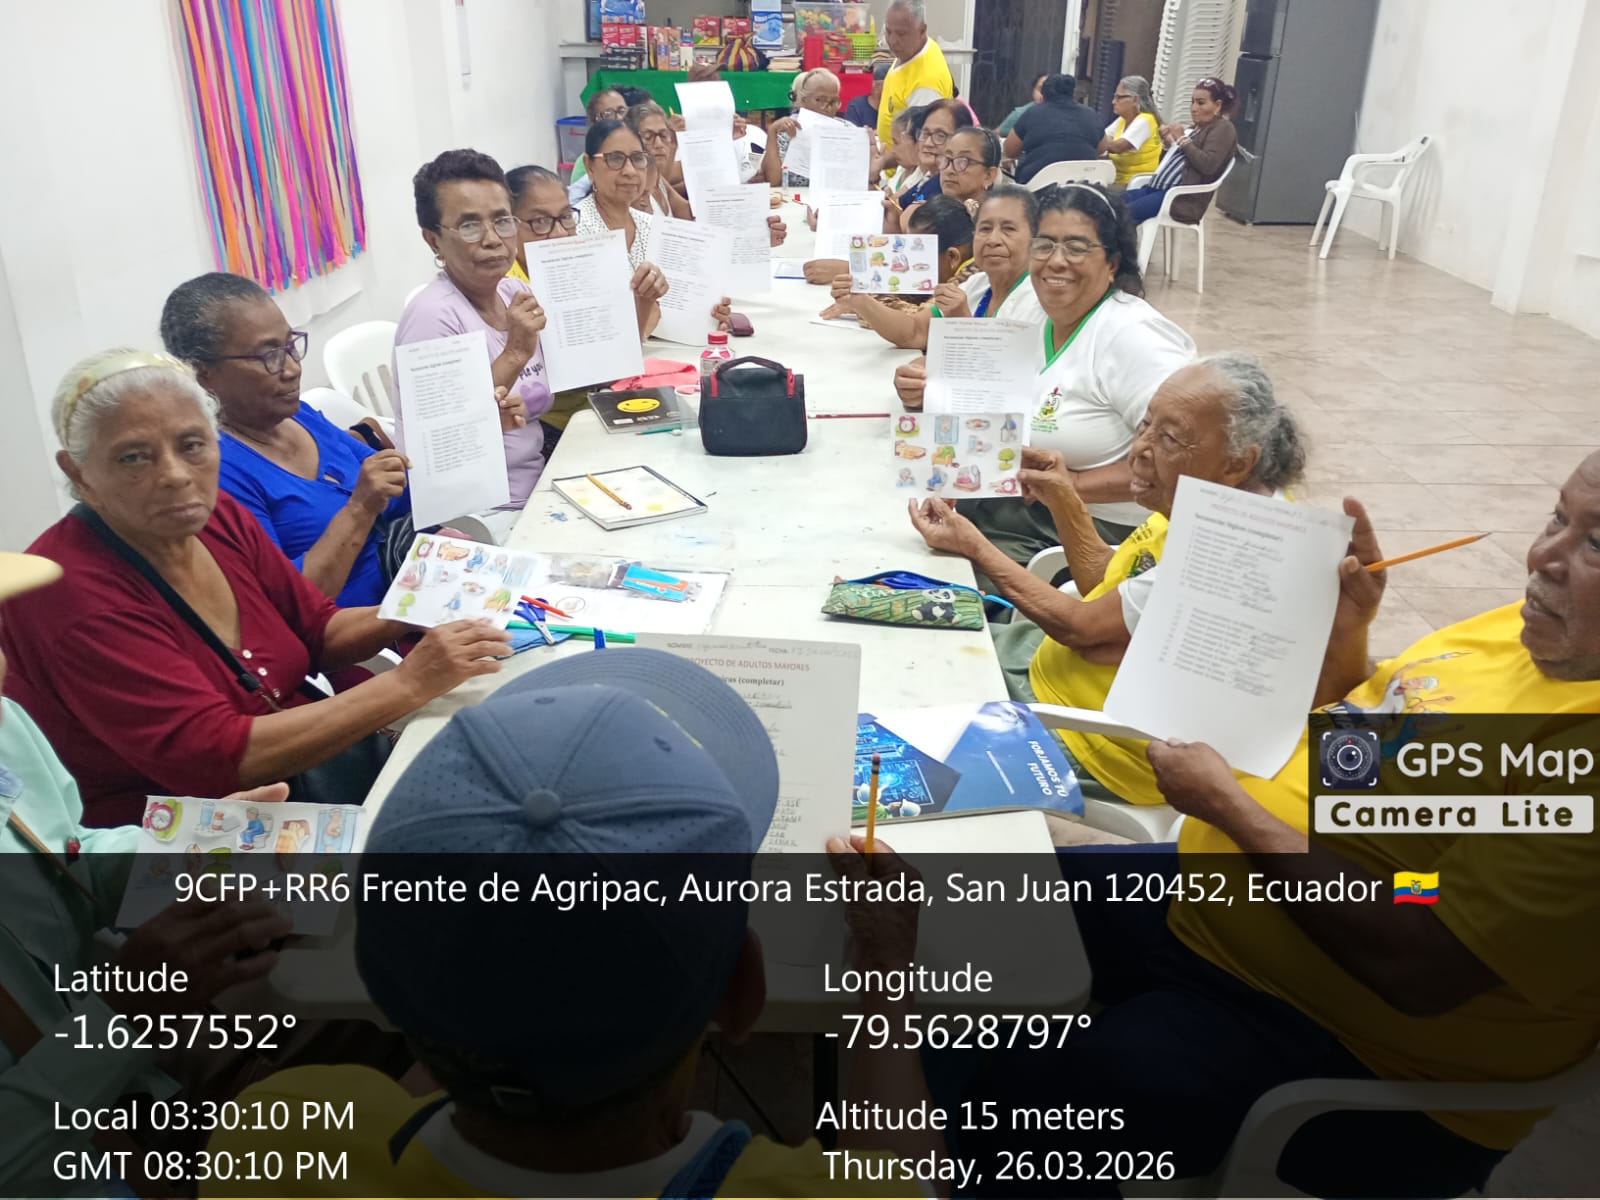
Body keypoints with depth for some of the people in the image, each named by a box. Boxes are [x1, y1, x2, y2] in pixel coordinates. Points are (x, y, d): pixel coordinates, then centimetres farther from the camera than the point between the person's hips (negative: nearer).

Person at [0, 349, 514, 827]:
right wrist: (408, 684, -28)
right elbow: (216, 757, -27)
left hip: (299, 763, 7)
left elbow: (320, 633, 10)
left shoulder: (221, 517, 0)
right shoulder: (72, 592, -21)